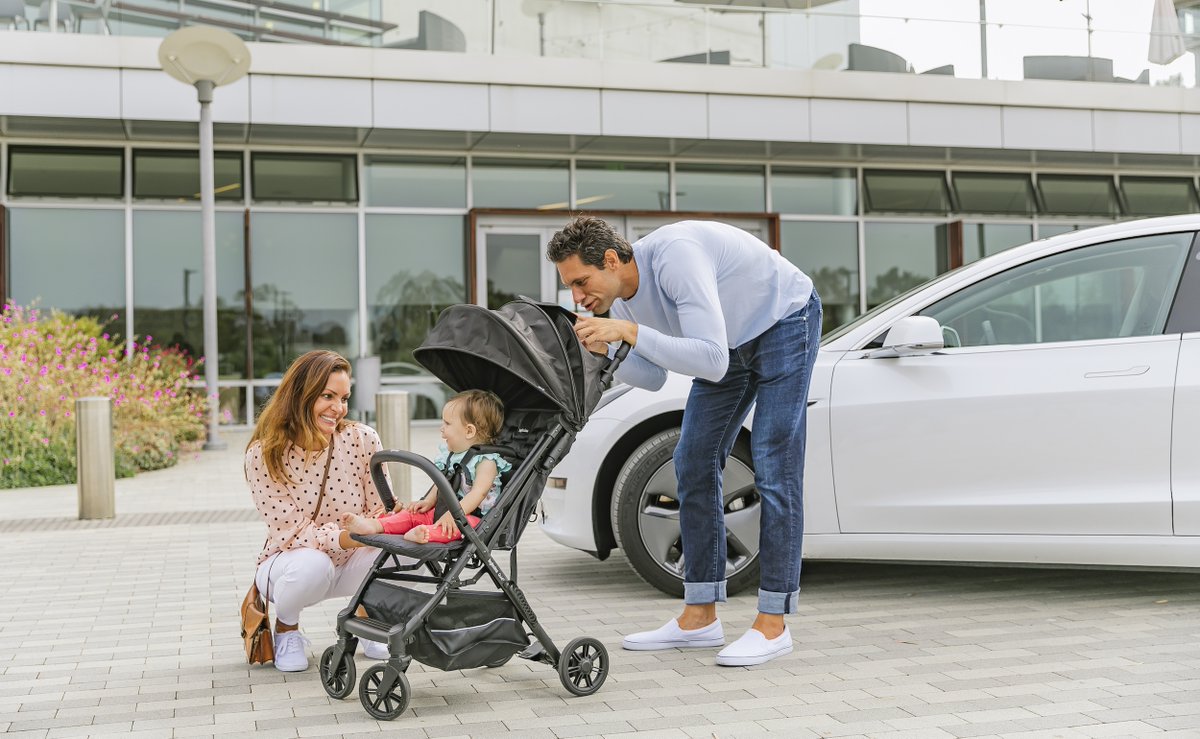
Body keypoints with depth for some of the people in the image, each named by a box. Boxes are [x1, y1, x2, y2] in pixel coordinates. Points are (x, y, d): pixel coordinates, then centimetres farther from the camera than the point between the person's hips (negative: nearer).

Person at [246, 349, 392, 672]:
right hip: (290, 564, -2)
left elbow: (382, 507, -7)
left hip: (350, 564, 2)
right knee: (312, 564, -38)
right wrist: (343, 537, -39)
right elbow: (292, 531, -21)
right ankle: (286, 627, -1)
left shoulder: (362, 439, -13)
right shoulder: (264, 455, -18)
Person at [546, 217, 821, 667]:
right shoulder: (622, 298, -10)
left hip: (784, 322, -8)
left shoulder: (675, 255, -36)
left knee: (773, 466, -15)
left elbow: (712, 362, -42)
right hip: (731, 338, 8)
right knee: (693, 463, 2)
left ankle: (773, 624, -9)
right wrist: (605, 354, -16)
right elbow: (653, 377, 2)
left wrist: (630, 332, -43)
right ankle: (700, 616, 8)